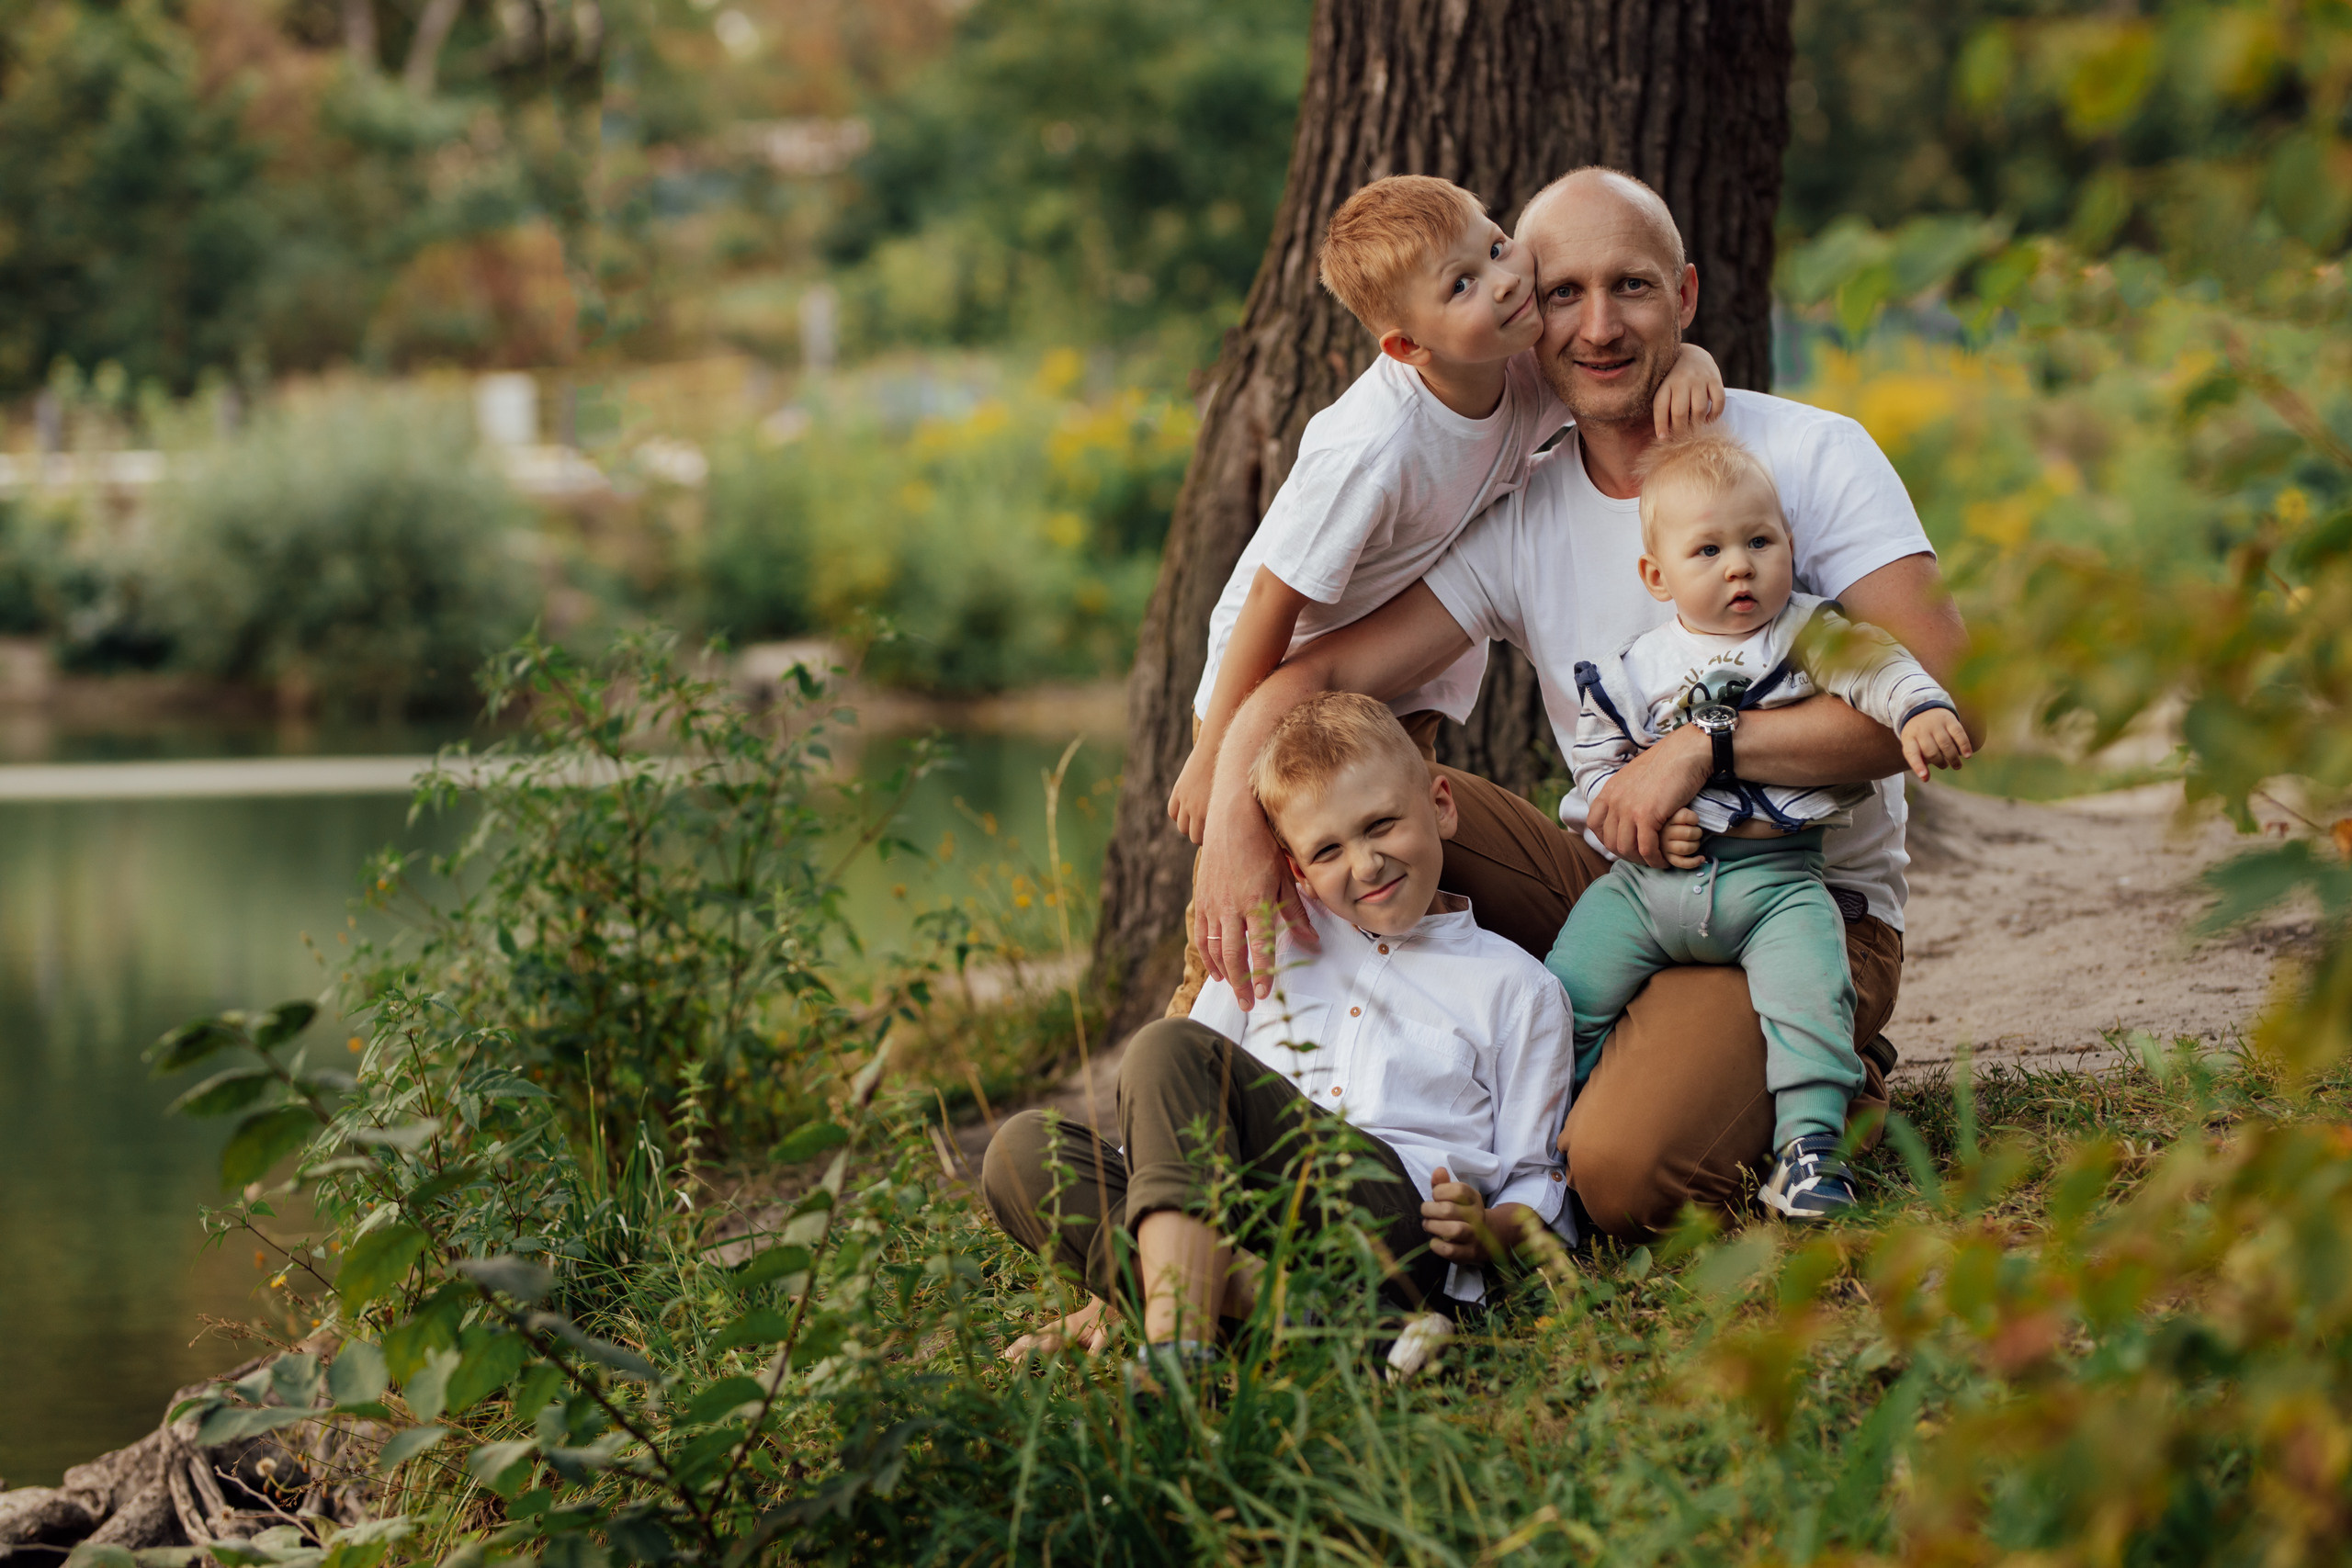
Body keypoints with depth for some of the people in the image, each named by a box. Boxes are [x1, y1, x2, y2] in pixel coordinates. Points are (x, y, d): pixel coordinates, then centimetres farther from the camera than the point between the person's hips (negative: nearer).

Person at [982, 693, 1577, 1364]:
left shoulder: (1516, 987, 18)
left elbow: (1538, 1186, 15)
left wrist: (1488, 1230, -9)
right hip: (1238, 1224, 5)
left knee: (1169, 1049, -25)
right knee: (1021, 1151, -19)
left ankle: (1174, 1341, -44)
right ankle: (1244, 1290, -38)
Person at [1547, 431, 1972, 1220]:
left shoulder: (1805, 634, 4)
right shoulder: (1629, 672, 7)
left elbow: (1872, 665, -11)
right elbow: (1595, 764, 12)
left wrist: (1920, 711, -32)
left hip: (1775, 877, -2)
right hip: (1647, 880, 2)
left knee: (1807, 985, -25)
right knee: (1570, 986, -6)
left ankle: (1809, 1141, -22)